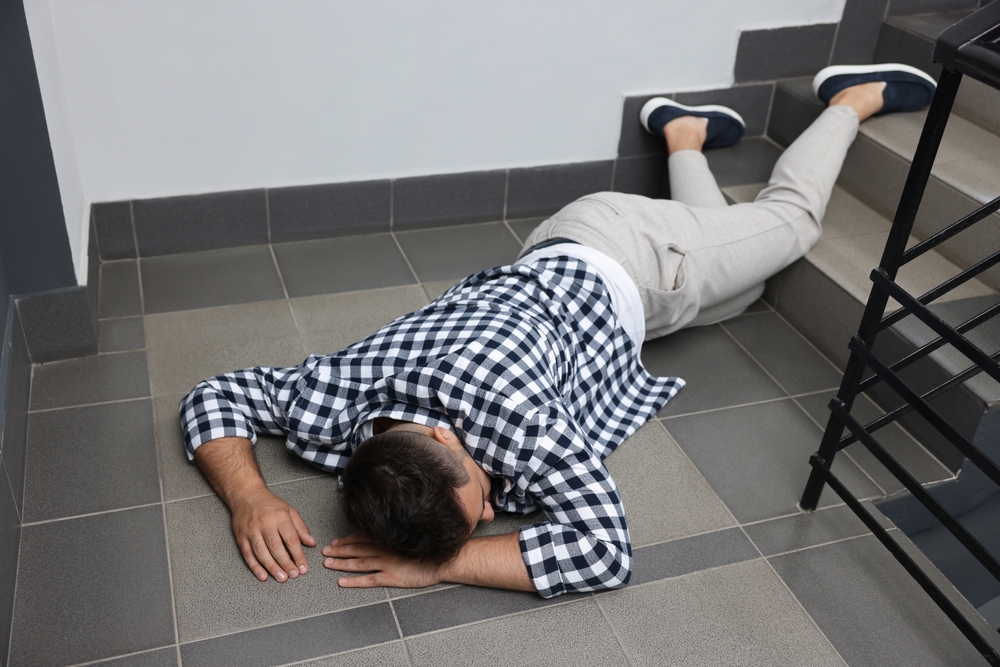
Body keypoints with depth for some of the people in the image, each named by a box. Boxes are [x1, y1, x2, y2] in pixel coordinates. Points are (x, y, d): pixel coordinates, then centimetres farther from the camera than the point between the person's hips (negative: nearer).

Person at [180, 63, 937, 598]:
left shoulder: (507, 411, -46)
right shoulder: (333, 397, -30)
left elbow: (607, 549, -43)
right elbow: (214, 395, -15)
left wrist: (439, 564, -43)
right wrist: (249, 496, -32)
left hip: (619, 266, -5)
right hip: (547, 261, 5)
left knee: (789, 220, 22)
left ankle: (855, 96, 44)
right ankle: (683, 132, 48)